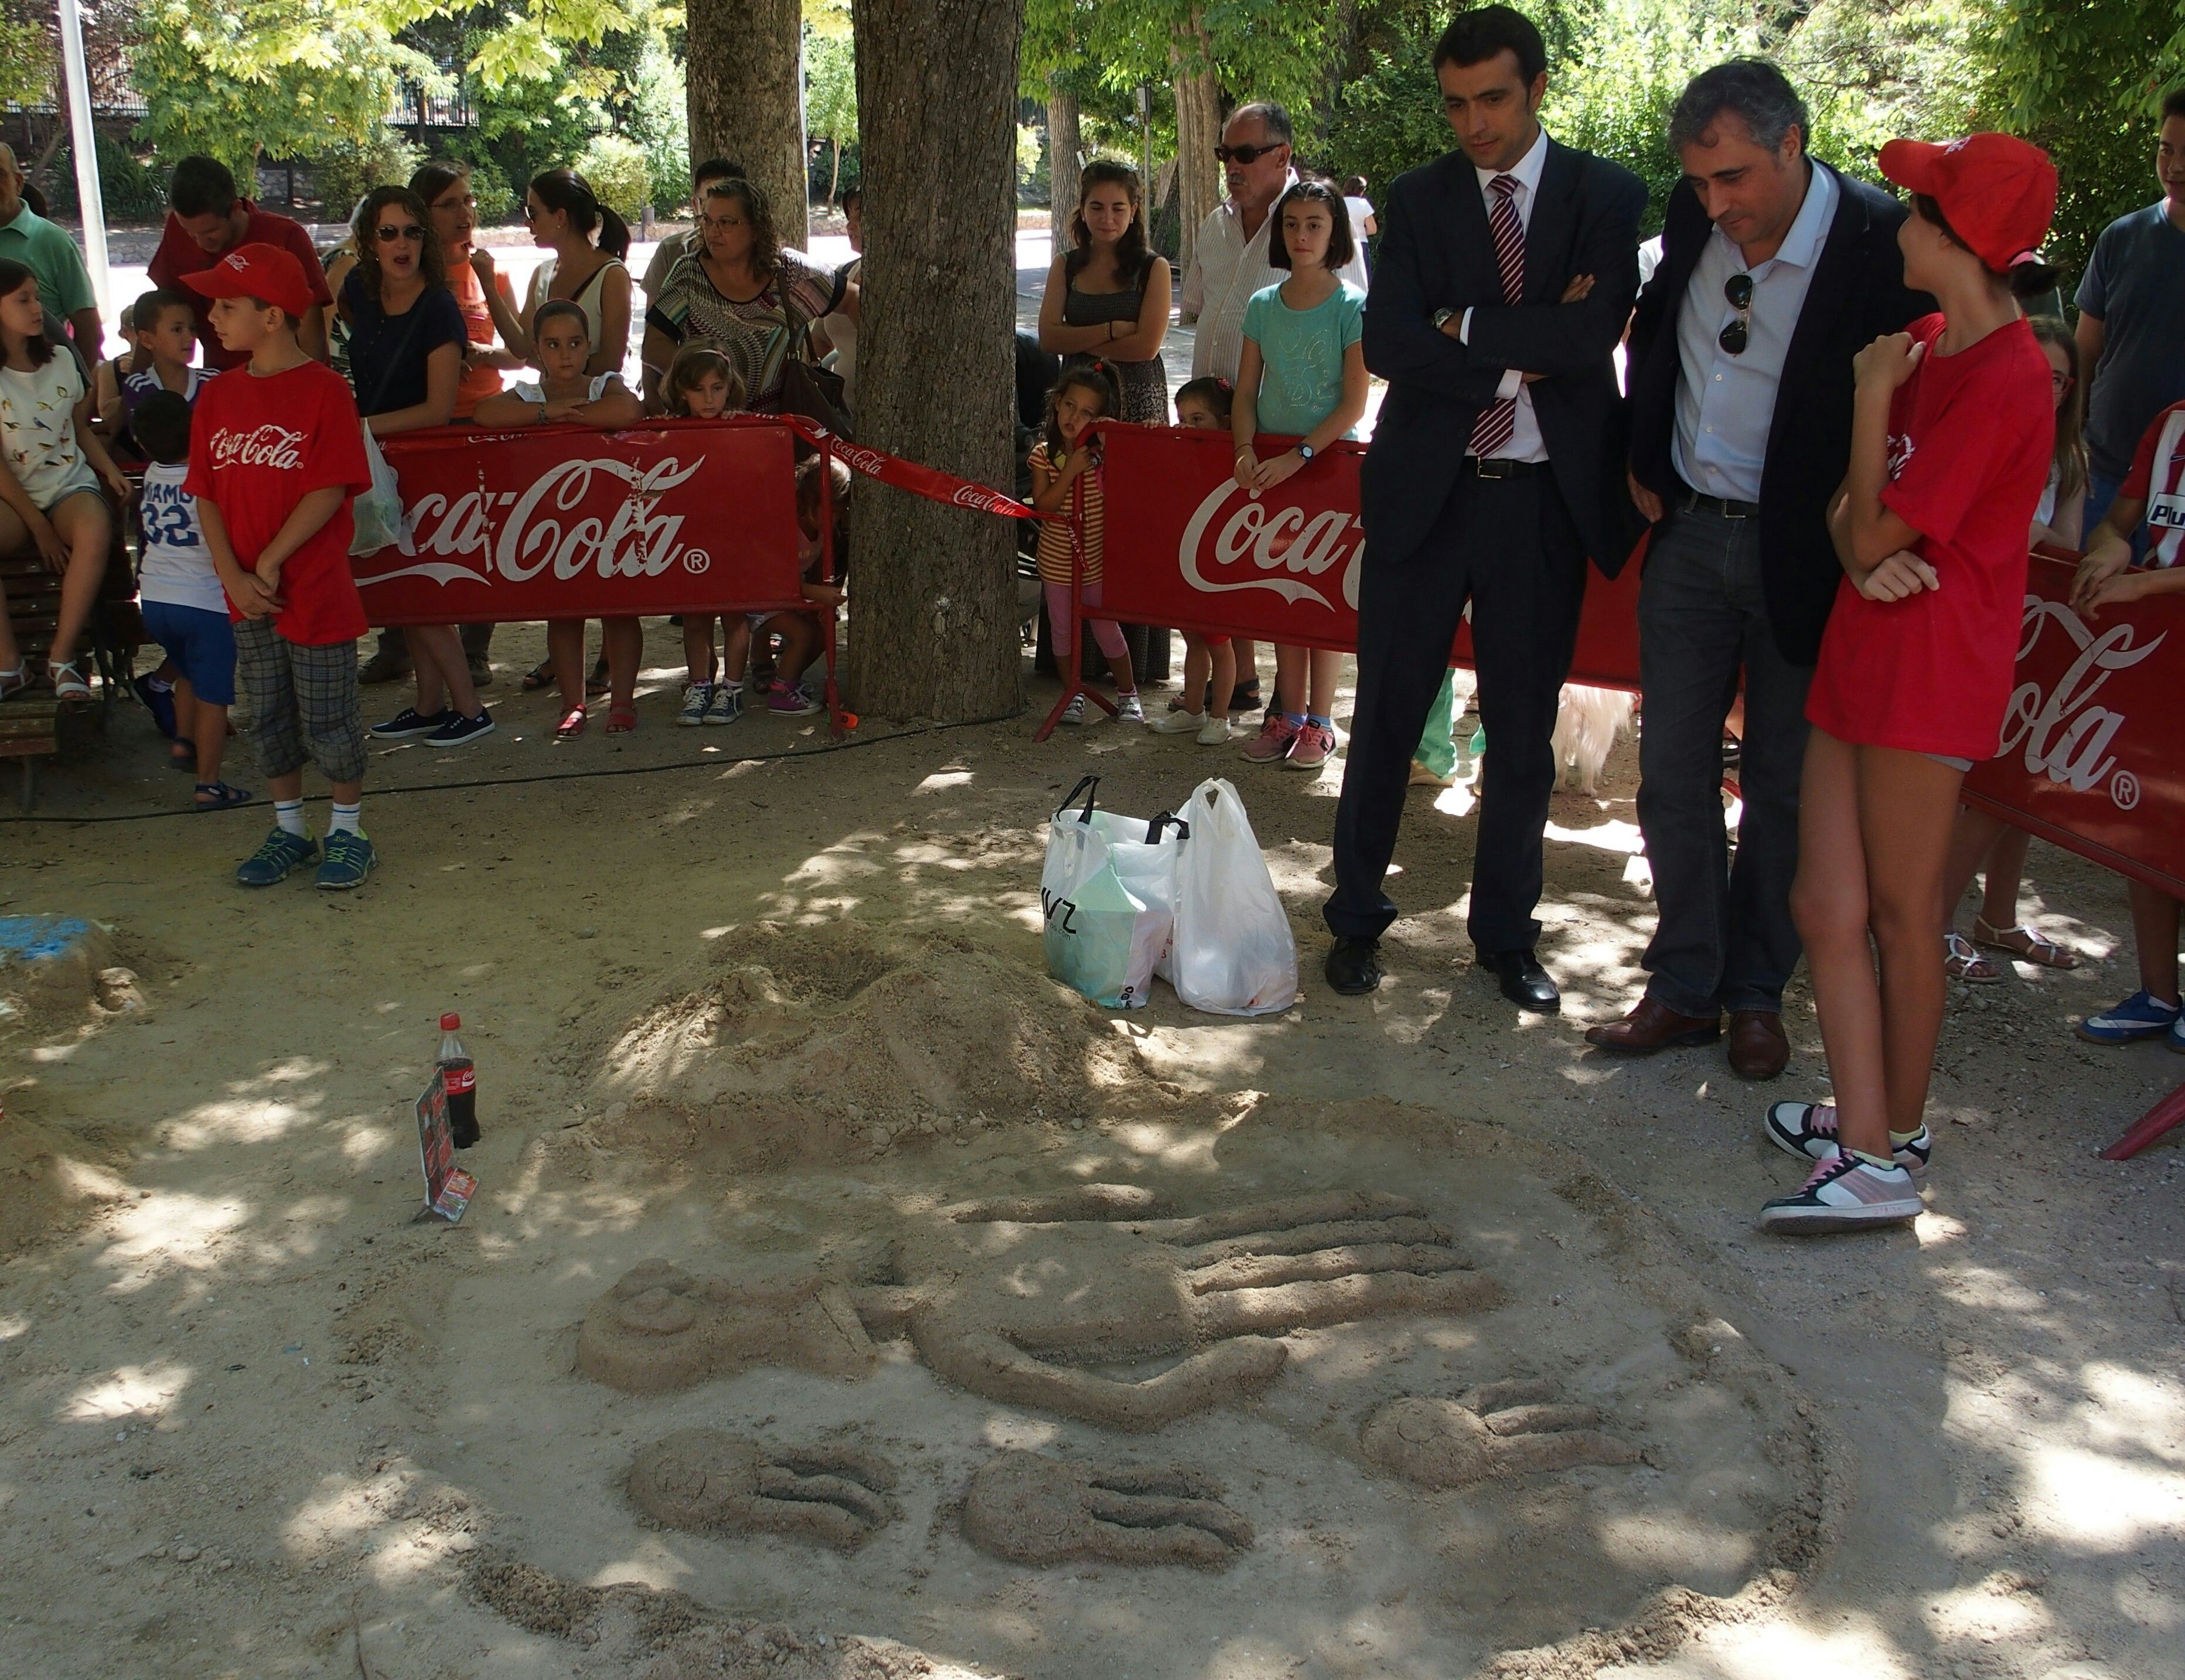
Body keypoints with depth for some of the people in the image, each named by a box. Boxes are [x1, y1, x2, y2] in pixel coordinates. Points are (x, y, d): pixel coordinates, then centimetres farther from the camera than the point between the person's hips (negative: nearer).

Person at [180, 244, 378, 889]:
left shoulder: (324, 389, -10)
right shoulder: (217, 396, 7)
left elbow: (330, 490, -15)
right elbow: (207, 496, 4)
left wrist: (270, 562, -16)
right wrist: (233, 575, -9)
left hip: (315, 588, -5)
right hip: (246, 592, 5)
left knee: (328, 718, 3)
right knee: (268, 716, 14)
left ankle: (349, 830, 19)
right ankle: (288, 830, 27)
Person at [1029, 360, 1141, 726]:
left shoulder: (1105, 452, -7)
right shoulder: (1044, 454, -5)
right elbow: (1043, 506, -12)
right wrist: (1070, 472, -22)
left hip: (1097, 558, -1)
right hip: (1057, 559, 1)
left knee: (1107, 630, 5)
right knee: (1062, 629, 11)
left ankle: (1128, 693, 23)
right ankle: (1073, 693, 27)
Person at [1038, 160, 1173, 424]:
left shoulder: (1154, 268, 1)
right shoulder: (1065, 266, 10)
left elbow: (1146, 347, -10)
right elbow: (1048, 338, -2)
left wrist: (1076, 341, -7)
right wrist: (1111, 331, -12)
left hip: (1138, 402, -2)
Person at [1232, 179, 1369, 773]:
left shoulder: (1353, 307, -6)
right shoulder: (1263, 306, 7)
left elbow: (1354, 405, -11)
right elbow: (1246, 392, 8)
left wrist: (1299, 455, -19)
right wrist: (1246, 451, -10)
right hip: (1271, 464, 4)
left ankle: (1319, 722, 5)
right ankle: (1287, 714, 14)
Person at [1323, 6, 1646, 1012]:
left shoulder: (1608, 197, 1)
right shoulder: (1417, 201, 4)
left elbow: (1593, 334, -16)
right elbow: (1387, 345, -10)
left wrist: (1465, 326, -12)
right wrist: (1526, 350, -14)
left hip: (1545, 500, 0)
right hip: (1425, 490, 1)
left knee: (1524, 733, 9)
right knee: (1386, 718, 6)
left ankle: (1507, 936, 24)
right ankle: (1356, 918, 21)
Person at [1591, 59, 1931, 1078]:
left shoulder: (1882, 241, -18)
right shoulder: (1692, 215, -3)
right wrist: (1642, 459, 9)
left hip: (1801, 552, -4)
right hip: (1687, 534, 4)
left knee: (1783, 783, 8)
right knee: (1673, 772, 7)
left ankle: (1757, 993, 24)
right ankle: (1685, 986, 19)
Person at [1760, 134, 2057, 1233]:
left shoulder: (2004, 378, -17)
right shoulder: (1927, 344, 12)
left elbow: (1877, 533, -16)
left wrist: (1873, 393, -8)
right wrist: (1860, 546, -10)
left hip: (1931, 663, -9)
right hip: (1863, 649, 9)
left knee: (1899, 912, 3)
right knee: (1827, 904, 6)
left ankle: (1898, 1139, 19)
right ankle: (1864, 1139, 15)